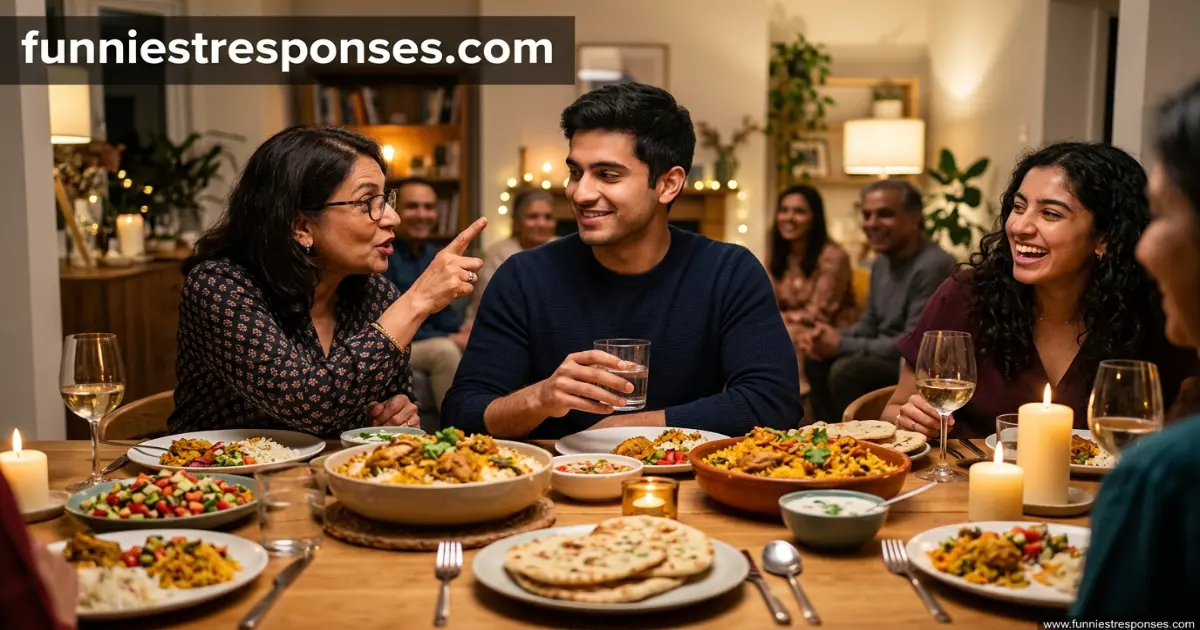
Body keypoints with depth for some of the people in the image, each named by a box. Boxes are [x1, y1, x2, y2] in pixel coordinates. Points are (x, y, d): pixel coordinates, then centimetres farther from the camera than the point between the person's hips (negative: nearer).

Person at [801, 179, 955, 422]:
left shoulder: (933, 266, -21)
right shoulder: (882, 262, 9)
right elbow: (870, 324, 17)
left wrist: (842, 345, -19)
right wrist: (832, 337, -5)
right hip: (889, 357, 10)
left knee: (847, 370, -26)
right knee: (817, 359, 4)